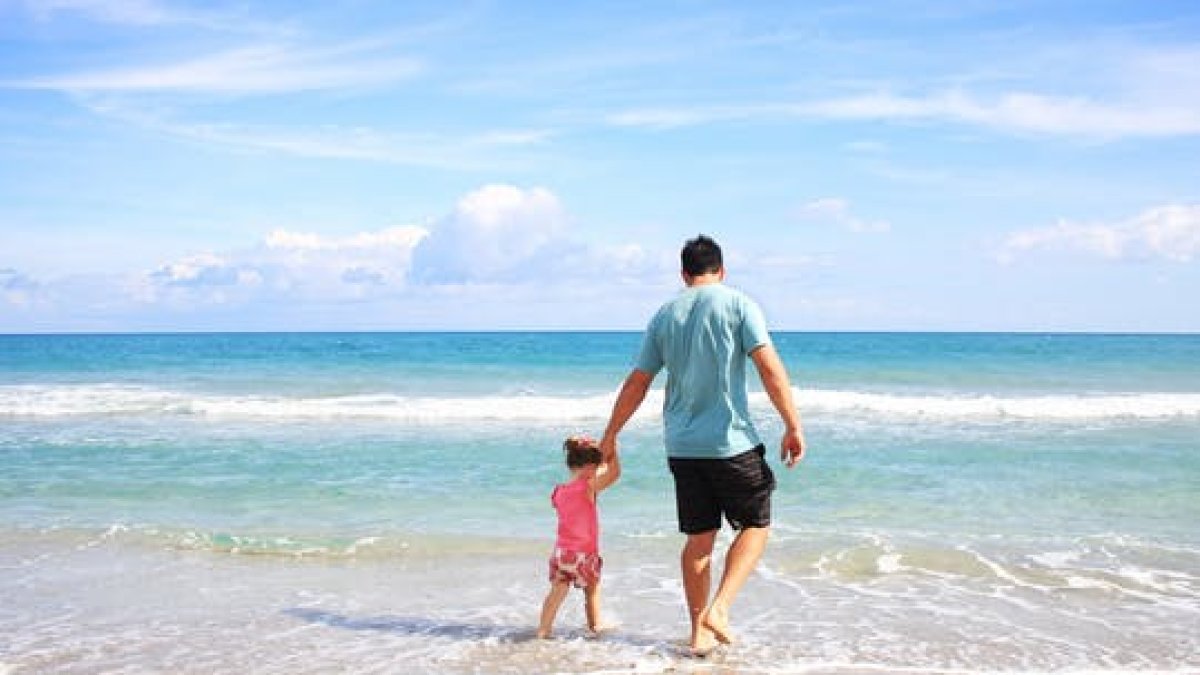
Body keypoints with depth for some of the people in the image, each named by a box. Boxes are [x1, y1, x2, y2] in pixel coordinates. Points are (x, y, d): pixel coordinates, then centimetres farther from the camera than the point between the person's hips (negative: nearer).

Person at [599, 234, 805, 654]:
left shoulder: (664, 315, 9)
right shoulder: (738, 304, -3)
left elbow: (636, 383, 11)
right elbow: (769, 367, -12)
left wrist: (610, 436, 20)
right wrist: (793, 426, -8)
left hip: (682, 446, 4)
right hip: (732, 442, -4)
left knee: (699, 538, 13)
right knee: (755, 525, 12)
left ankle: (699, 633, 18)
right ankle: (719, 609, -4)